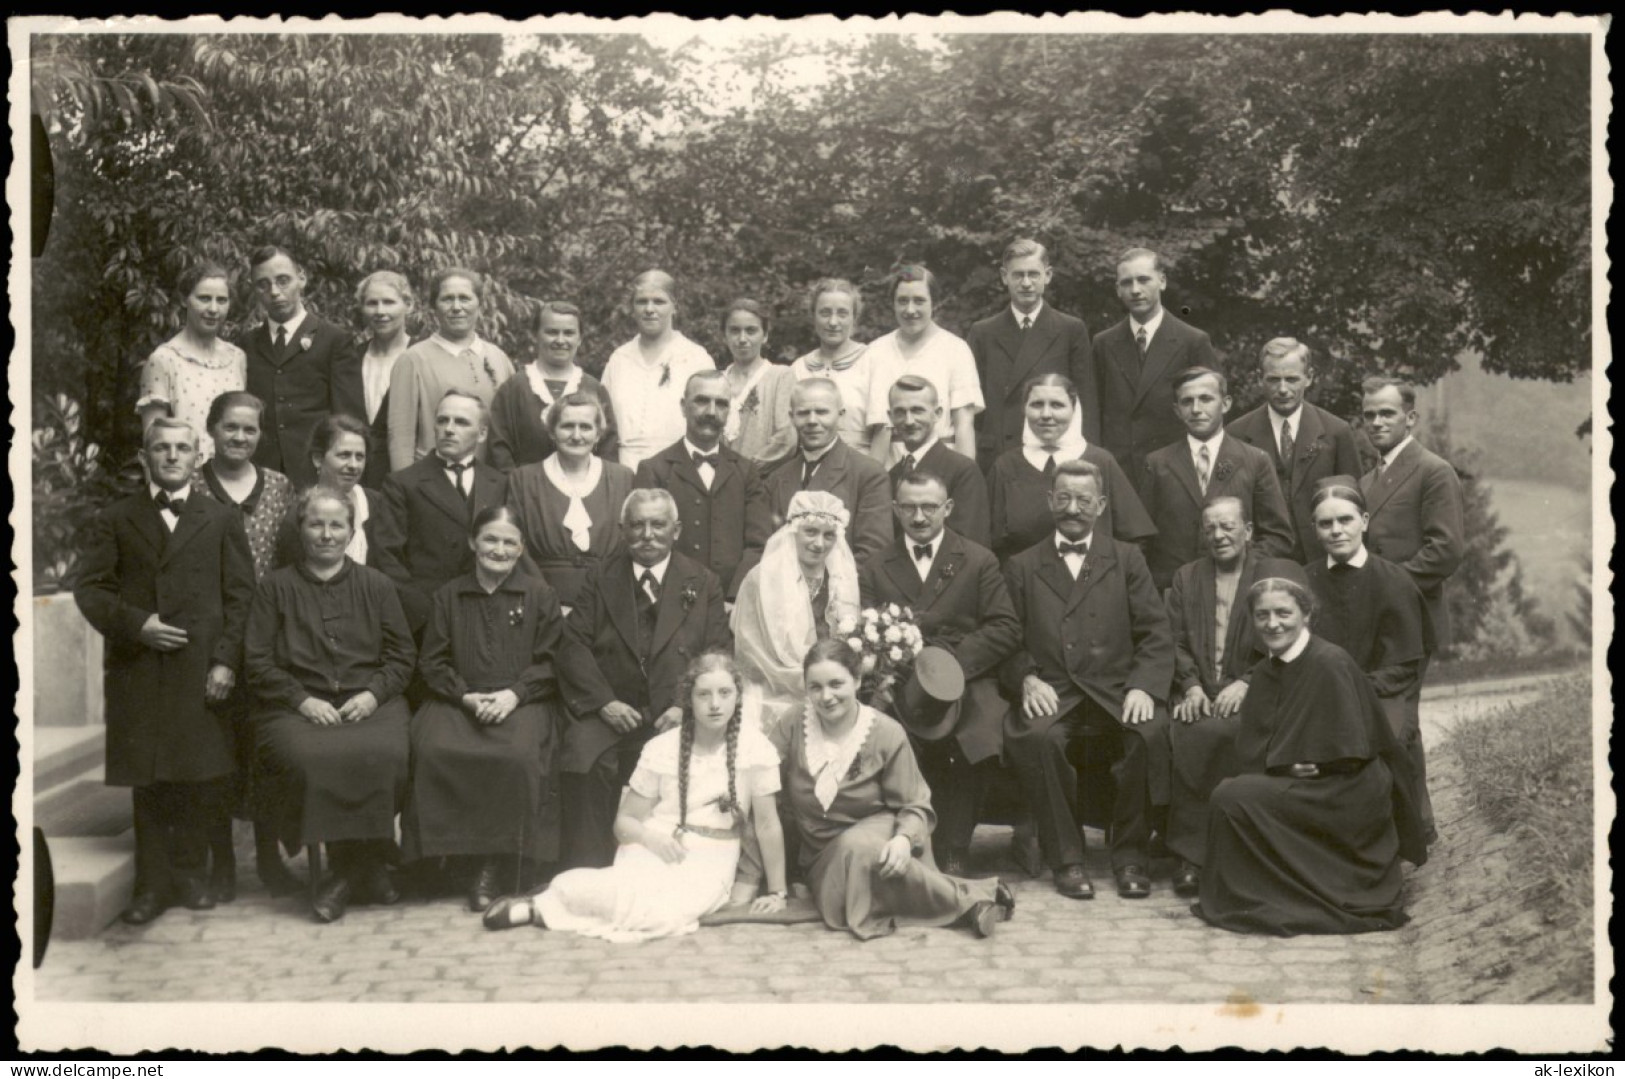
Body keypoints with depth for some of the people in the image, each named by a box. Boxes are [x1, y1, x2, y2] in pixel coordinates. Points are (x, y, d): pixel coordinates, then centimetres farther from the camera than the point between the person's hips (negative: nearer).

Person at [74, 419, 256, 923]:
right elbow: (89, 588, 5)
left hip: (202, 670, 0)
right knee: (147, 778, 2)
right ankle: (153, 883, 12)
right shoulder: (114, 520, 12)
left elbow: (240, 594, 5)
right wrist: (135, 624, -11)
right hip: (137, 670, 0)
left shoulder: (222, 520, 12)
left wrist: (226, 659, -6)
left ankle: (191, 872, 16)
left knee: (202, 776, 0)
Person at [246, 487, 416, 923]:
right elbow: (258, 661, 6)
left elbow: (402, 654, 14)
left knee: (386, 756, -33)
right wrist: (302, 699, -7)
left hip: (369, 703, 1)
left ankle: (352, 871, -14)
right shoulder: (276, 588, 13)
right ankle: (367, 870, -16)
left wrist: (372, 694, -4)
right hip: (299, 706, -1)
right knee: (310, 760, -34)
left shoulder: (376, 585, 17)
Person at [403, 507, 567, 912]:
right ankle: (459, 847, -19)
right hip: (458, 701, 2)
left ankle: (497, 867, -23)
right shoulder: (448, 596, 15)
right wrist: (467, 696, -7)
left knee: (520, 755, -34)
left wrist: (514, 694, -11)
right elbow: (433, 662, 10)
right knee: (433, 750, -32)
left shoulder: (540, 597, 12)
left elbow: (549, 662, 6)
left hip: (522, 701, -1)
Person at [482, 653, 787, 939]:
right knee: (631, 892, -37)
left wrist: (777, 892, -2)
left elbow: (767, 824, -2)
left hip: (708, 860, 0)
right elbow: (625, 821, 4)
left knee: (667, 912, -34)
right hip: (653, 847, 0)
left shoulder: (755, 747, -7)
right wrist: (652, 837, -18)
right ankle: (543, 902, -14)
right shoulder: (661, 749, -2)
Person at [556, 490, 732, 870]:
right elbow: (574, 644, 4)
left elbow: (719, 654, 4)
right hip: (611, 711, 1)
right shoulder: (600, 579, 14)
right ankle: (587, 872, -19)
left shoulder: (703, 584, 13)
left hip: (675, 714, -1)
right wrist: (602, 701, -11)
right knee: (582, 757, -30)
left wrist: (687, 706, -11)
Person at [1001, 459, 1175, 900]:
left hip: (1116, 691, 0)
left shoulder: (1127, 559, 17)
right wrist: (1027, 679, -11)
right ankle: (1065, 857, -17)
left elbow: (1156, 635, 7)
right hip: (1051, 694, 0)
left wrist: (1144, 686, -11)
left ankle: (1130, 855, -13)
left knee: (1152, 732, -31)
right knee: (1036, 736, -34)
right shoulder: (1022, 566, 17)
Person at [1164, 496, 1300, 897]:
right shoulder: (1186, 578, 22)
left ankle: (1195, 852, -25)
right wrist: (1191, 686, -6)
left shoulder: (1283, 574, 11)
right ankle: (1190, 854, -24)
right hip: (1199, 696, 3)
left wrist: (1246, 683, -12)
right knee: (1183, 733, -31)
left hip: (1253, 696, -2)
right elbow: (1176, 644, 13)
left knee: (1223, 731, -34)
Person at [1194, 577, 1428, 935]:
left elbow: (1347, 752, -19)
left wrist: (1283, 764, -13)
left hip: (1346, 795, -9)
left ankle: (1247, 904, -6)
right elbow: (1251, 753, 9)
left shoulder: (1329, 664, -16)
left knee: (1231, 797, -19)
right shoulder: (1266, 673, 9)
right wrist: (1286, 765, -11)